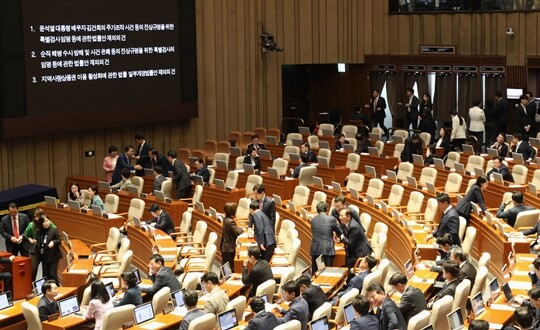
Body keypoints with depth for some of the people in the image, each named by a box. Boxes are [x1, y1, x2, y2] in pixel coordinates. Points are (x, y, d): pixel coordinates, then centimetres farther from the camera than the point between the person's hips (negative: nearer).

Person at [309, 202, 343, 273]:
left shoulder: (313, 220, 6)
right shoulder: (331, 219, -3)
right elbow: (339, 233, 9)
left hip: (315, 250, 3)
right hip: (327, 250, -3)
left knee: (315, 273, 8)